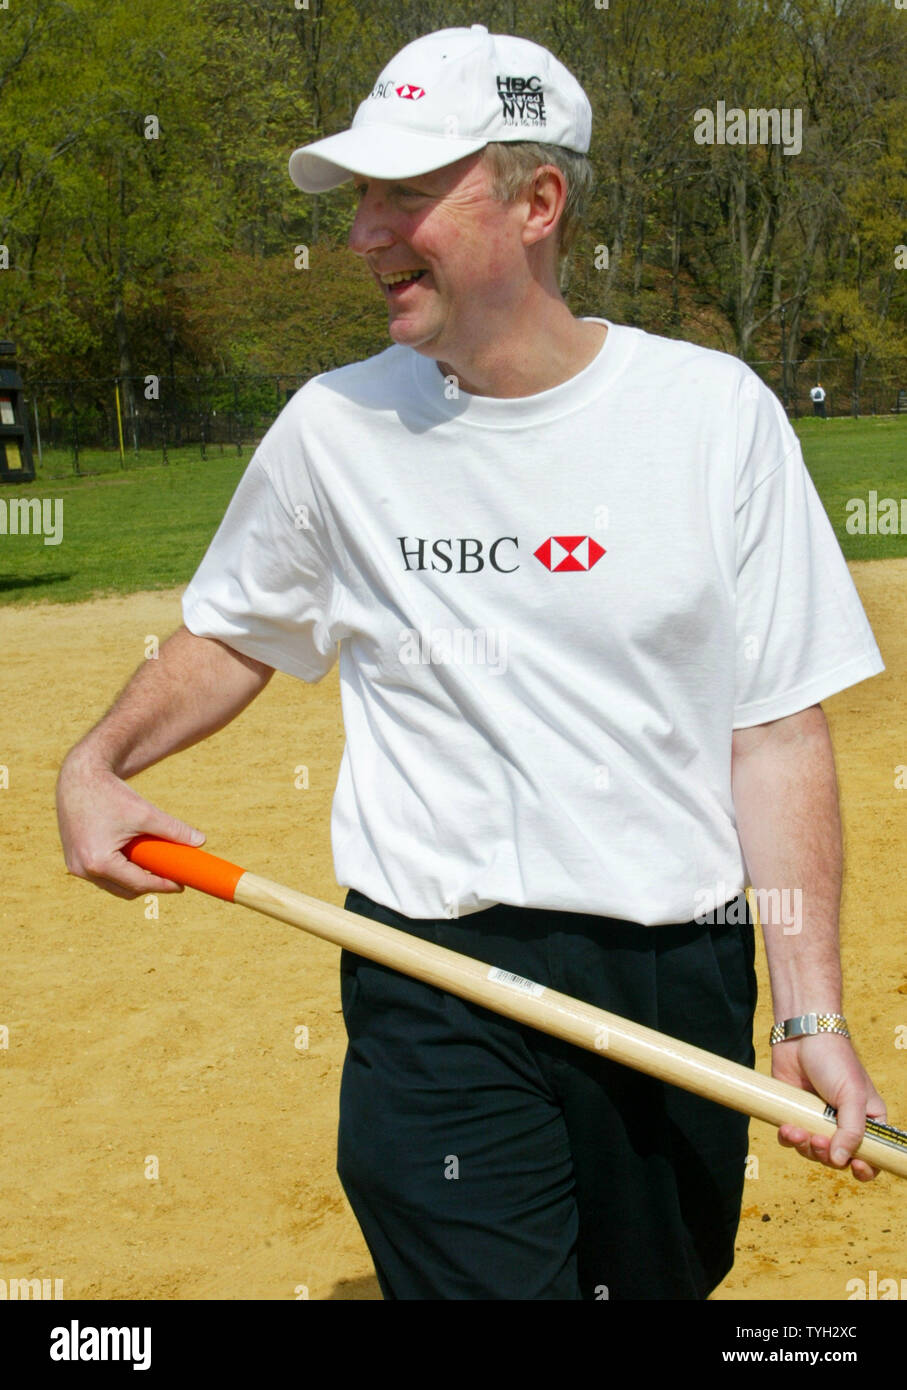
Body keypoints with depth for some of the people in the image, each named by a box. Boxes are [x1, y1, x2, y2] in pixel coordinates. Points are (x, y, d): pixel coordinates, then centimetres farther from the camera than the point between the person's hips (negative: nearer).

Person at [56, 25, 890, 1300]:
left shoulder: (716, 411, -3)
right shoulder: (334, 428, 1)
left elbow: (777, 729, -3)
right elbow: (231, 636, 17)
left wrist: (810, 1013, -9)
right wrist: (99, 762, -2)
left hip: (684, 975, 1)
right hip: (436, 983, -1)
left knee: (665, 1279, 17)